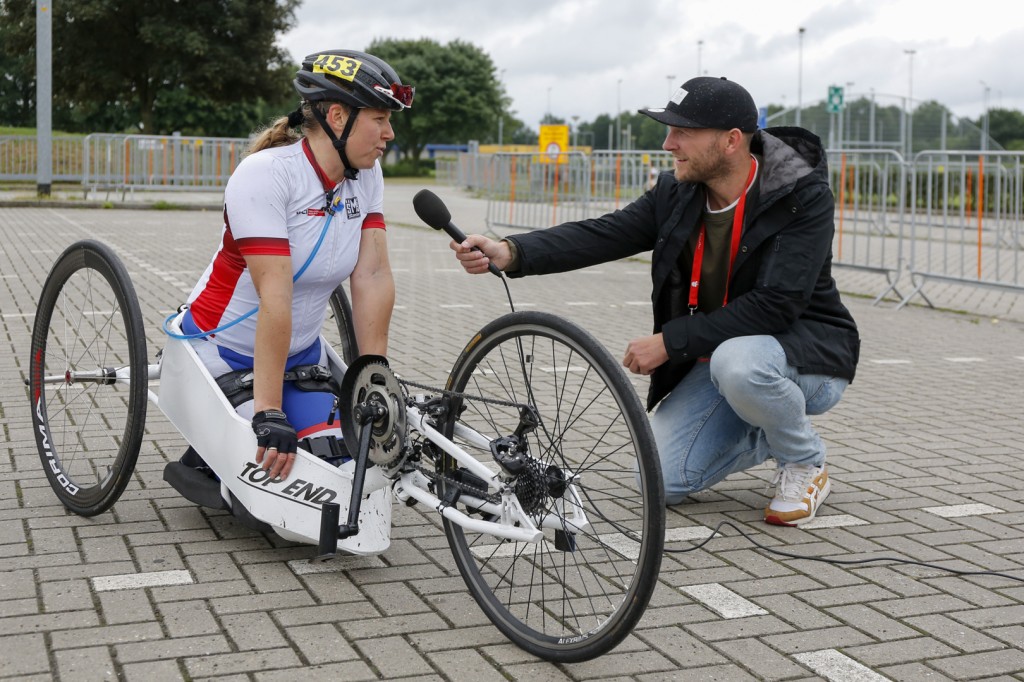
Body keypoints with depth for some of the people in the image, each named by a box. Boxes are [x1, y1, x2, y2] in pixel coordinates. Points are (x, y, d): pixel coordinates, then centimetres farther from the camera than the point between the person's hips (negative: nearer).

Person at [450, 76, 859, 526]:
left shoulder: (804, 197, -20)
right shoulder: (676, 195, -3)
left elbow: (776, 304, -29)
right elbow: (600, 236, -15)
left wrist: (669, 341, -29)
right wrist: (510, 253, -32)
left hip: (809, 353, -5)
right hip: (717, 354, 6)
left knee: (738, 362, -40)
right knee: (662, 480, -7)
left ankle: (805, 463, -8)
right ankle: (773, 434, 18)